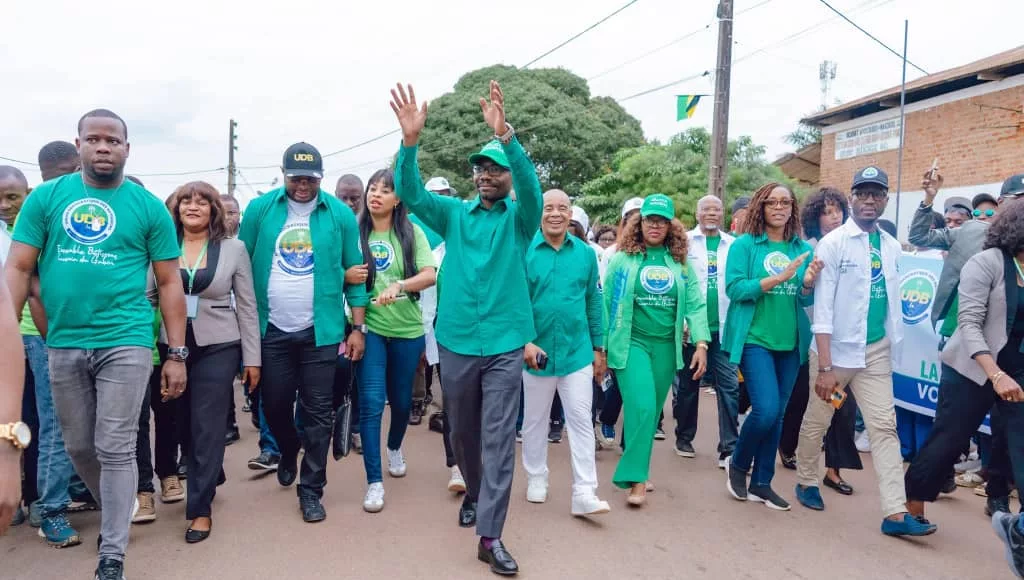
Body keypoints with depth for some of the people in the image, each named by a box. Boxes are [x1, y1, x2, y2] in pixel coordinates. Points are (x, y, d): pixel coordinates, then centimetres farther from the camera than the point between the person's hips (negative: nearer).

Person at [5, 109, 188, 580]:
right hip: (63, 344, 3)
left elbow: (169, 283, 1)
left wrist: (177, 354, -3)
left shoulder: (148, 207, 0)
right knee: (79, 447, 15)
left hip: (125, 343, -3)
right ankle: (116, 513, 41)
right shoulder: (46, 197, 5)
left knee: (115, 449, 0)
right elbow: (18, 269, 4)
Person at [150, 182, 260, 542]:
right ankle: (210, 479, 36)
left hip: (218, 347, -2)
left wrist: (252, 357, -2)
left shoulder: (233, 248, -1)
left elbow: (247, 306, 0)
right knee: (185, 423, 13)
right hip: (173, 346, 2)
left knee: (207, 426, -2)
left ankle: (200, 508, 8)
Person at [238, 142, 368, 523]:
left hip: (321, 331, -1)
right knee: (274, 404, 13)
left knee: (318, 413, 5)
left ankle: (311, 489, 19)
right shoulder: (260, 209, -1)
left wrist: (358, 327, -2)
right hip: (271, 329, 1)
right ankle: (288, 453, 45)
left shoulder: (340, 214, -3)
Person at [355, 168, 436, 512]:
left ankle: (395, 448, 46)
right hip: (370, 327, -1)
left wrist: (398, 285, -26)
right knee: (371, 402, -7)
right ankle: (374, 482, 3)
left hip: (407, 329, 1)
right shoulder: (355, 232, -1)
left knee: (401, 400, 16)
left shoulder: (412, 232, -2)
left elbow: (430, 276, -11)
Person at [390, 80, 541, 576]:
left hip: (504, 344, -2)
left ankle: (490, 535, 5)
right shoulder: (454, 214, 6)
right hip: (456, 341, 3)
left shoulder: (519, 217, 0)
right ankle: (474, 492, 43)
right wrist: (410, 141, -26)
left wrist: (505, 135, -37)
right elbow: (410, 194, -9)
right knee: (462, 431, 18)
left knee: (499, 438, -2)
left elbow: (531, 185, -21)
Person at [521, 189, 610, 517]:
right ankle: (536, 479, 33)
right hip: (536, 351, -1)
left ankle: (584, 494, 5)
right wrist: (525, 341, -17)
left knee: (581, 420, 0)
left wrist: (598, 347, 7)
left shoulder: (586, 253, 1)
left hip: (577, 352, 1)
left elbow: (594, 302, 7)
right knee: (535, 420, 14)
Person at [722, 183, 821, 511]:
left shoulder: (802, 248, 7)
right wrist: (779, 277, -20)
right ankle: (738, 464, 15)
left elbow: (806, 300, 6)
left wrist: (808, 284, -16)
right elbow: (734, 288, -14)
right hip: (754, 339, -5)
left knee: (777, 415, 10)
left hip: (790, 343, 5)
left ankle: (761, 483, 24)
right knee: (765, 410, -13)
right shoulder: (745, 244, -4)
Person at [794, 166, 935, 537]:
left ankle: (895, 512, 3)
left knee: (885, 427, 1)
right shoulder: (833, 243, -9)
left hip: (876, 351, 4)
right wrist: (824, 366, -17)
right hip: (837, 349, -4)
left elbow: (893, 301, 11)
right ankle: (807, 481, 32)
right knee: (817, 421, 10)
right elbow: (823, 307, -13)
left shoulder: (892, 247, 5)